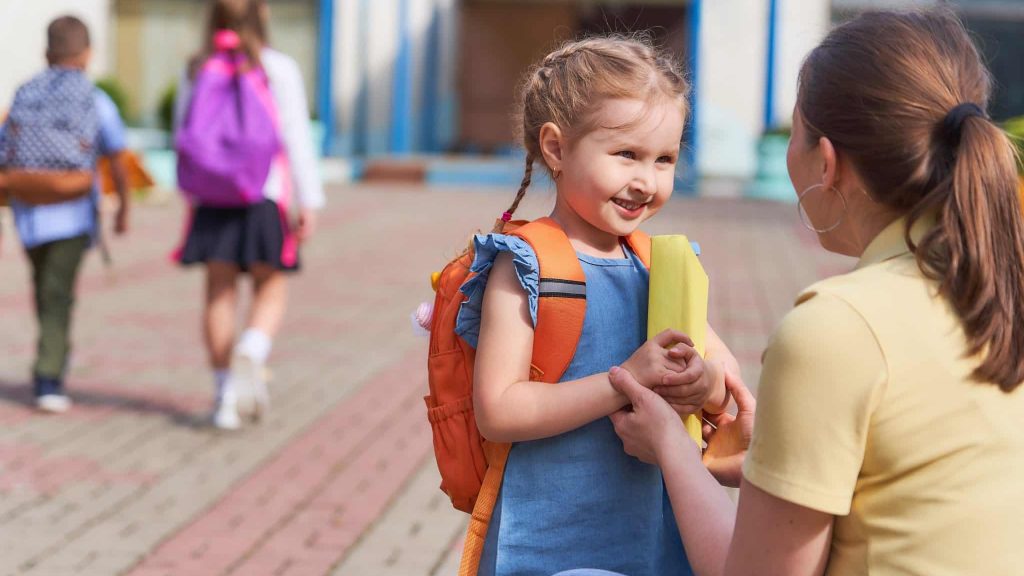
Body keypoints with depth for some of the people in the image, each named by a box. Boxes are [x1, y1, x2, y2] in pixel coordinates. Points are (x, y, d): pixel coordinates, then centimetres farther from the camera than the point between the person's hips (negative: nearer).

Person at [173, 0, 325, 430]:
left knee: (219, 293, 9)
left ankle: (225, 395, 10)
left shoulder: (196, 71, 4)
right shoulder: (278, 69, -5)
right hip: (265, 194, -3)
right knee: (271, 289, 10)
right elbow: (297, 139, -7)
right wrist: (310, 201, -4)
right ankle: (251, 354, -18)